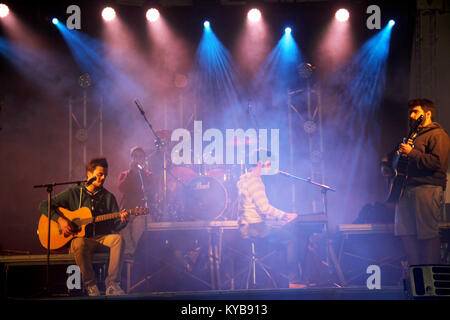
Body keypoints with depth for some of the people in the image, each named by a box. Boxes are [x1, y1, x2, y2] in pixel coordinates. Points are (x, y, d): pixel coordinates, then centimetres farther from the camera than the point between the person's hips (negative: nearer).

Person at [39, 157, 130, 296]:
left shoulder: (108, 197, 12)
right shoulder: (74, 193, 5)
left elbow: (115, 226, 7)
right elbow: (45, 205, 3)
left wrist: (122, 221, -17)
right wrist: (60, 220, -13)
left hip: (101, 238, 2)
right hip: (77, 237, -2)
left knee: (117, 239, -31)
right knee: (80, 243, -38)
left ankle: (112, 284, -30)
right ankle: (90, 285, -22)